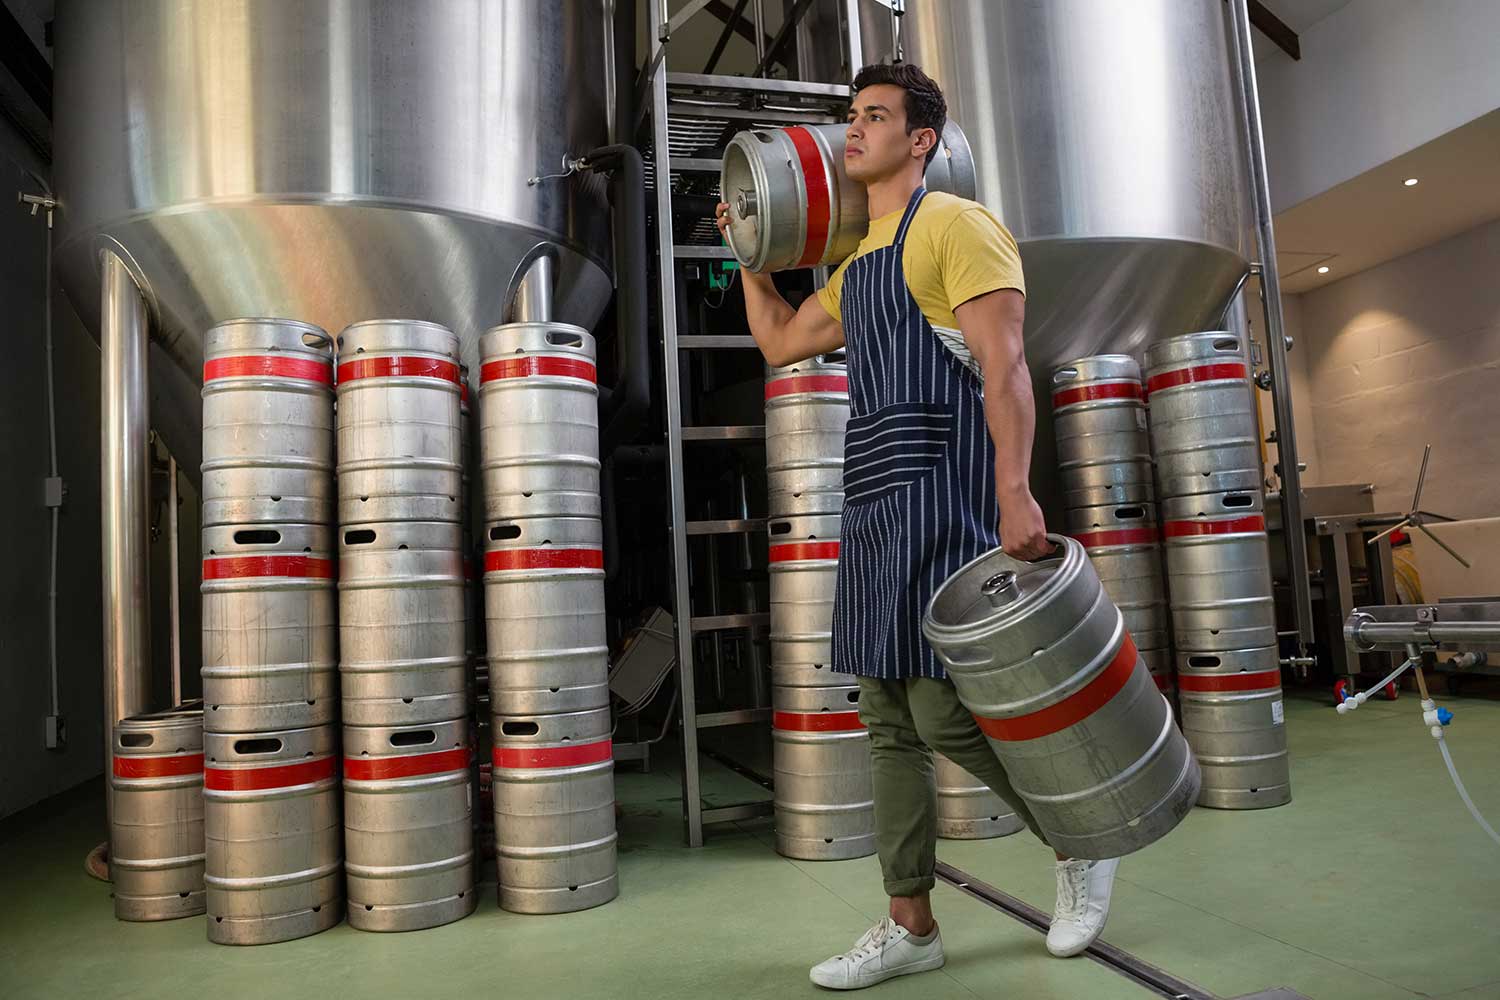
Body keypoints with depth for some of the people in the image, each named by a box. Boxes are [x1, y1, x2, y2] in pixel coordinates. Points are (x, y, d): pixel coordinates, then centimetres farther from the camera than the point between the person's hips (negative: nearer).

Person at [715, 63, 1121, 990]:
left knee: (945, 711, -8)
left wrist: (1016, 491, -24)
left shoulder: (954, 223, -3)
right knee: (891, 725, 9)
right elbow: (781, 341, 33)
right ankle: (911, 924, 21)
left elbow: (1004, 364, -14)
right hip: (878, 506, 9)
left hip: (941, 495, -8)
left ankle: (1081, 848, 19)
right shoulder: (858, 263, 22)